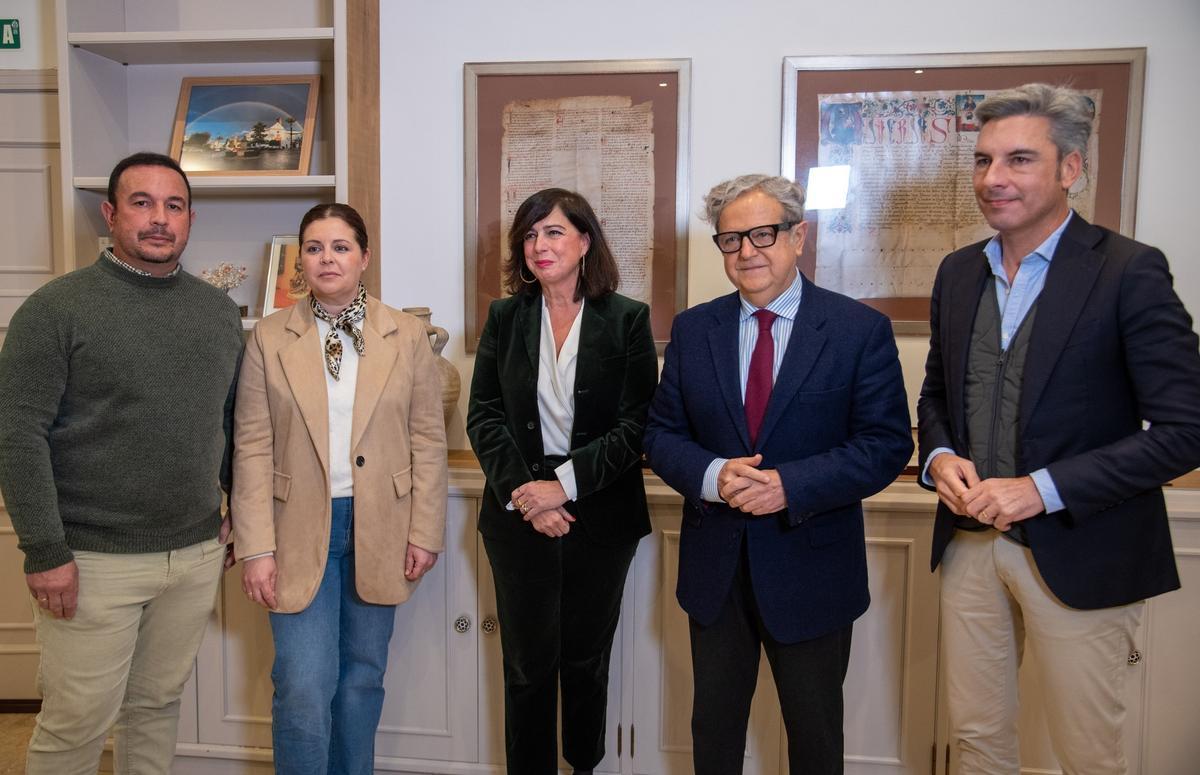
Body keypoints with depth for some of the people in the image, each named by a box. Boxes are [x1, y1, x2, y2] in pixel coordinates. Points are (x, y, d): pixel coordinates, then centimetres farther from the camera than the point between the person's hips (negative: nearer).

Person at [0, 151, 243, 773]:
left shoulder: (219, 312, 8)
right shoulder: (57, 309, -8)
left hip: (197, 555, 4)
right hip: (94, 561, -4)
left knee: (158, 704, 18)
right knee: (77, 722, 6)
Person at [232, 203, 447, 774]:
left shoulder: (407, 336, 0)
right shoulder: (270, 338, -1)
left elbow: (428, 440, 1)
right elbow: (253, 448, -2)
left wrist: (425, 531, -2)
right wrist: (256, 548, -7)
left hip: (379, 530, 1)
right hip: (300, 532, -1)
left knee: (362, 677, 15)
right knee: (304, 690, -3)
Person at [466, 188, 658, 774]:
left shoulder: (628, 320, -2)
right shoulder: (505, 317, 4)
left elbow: (636, 425, -8)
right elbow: (483, 415, 0)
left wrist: (565, 483, -16)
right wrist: (521, 490, -13)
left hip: (601, 519, -1)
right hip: (518, 517, 1)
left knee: (586, 660, 14)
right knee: (528, 665, 9)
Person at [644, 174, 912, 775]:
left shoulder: (861, 330, -8)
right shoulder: (692, 329, 1)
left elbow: (887, 444, -11)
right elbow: (662, 433, 2)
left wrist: (790, 485, -24)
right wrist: (710, 475, -19)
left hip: (811, 567, -2)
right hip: (715, 566, 3)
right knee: (713, 724, 20)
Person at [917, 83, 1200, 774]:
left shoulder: (1129, 271, -11)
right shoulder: (959, 271, 6)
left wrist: (1042, 488, -20)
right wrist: (940, 456, -5)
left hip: (1079, 555, -4)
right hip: (971, 543, 5)